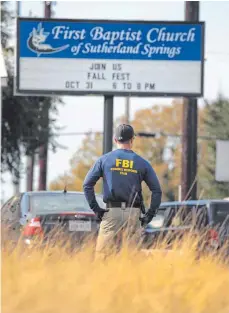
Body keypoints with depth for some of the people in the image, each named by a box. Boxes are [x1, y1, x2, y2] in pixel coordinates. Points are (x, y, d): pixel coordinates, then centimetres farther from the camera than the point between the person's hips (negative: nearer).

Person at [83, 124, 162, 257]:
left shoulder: (104, 159, 6)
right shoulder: (142, 163, 8)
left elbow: (87, 184, 0)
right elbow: (157, 190, 3)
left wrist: (95, 208, 1)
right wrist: (150, 214, 5)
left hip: (111, 212, -1)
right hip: (134, 214, 1)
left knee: (101, 253, -4)